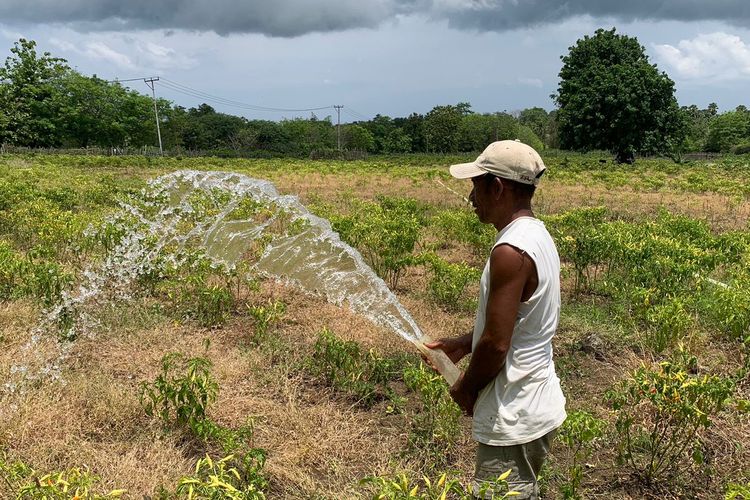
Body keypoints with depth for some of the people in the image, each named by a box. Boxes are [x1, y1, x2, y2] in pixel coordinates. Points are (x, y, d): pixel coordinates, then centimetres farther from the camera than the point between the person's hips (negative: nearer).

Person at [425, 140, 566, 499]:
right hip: (538, 406, 10)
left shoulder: (510, 251, -26)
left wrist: (464, 388, -7)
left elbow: (496, 343, -24)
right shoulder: (537, 235, 6)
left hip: (514, 420, -10)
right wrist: (461, 345, 12)